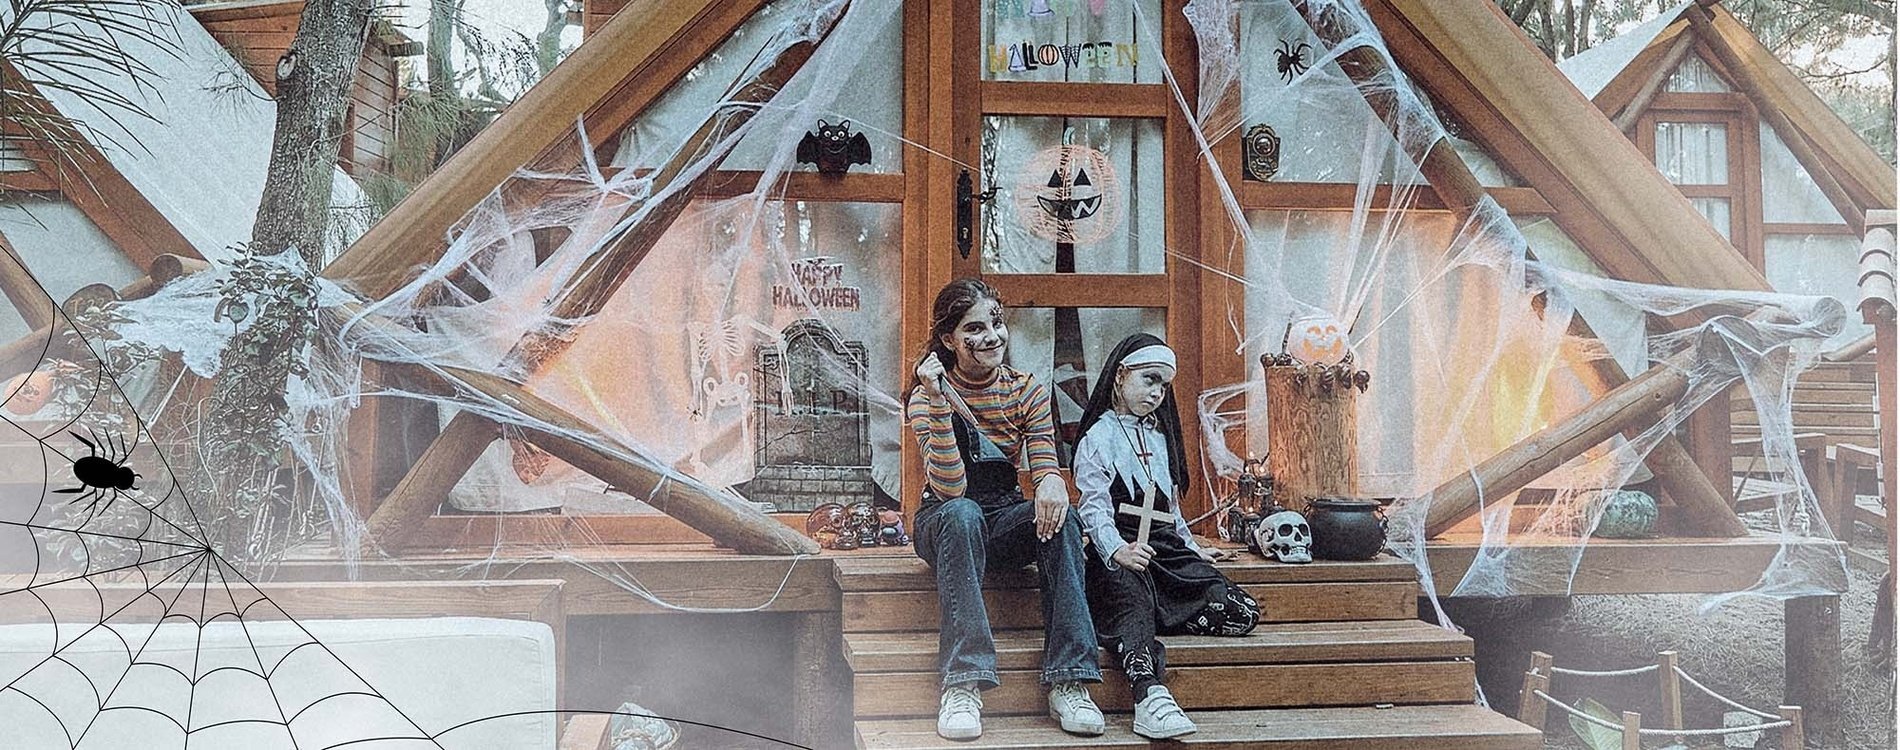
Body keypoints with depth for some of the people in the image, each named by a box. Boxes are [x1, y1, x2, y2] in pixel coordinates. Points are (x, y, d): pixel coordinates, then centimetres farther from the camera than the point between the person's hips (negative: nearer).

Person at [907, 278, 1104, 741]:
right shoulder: (928, 396, -10)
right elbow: (950, 489, -23)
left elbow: (1045, 466, -9)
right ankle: (962, 685, -41)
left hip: (1006, 522, 3)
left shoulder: (1027, 390, 1)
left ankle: (1068, 684, -30)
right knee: (962, 513, -38)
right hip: (943, 524, -3)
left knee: (1058, 518, -30)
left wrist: (1051, 482, -34)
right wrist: (939, 404, -32)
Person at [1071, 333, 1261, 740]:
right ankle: (1150, 695, -58)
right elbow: (1095, 506, -14)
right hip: (1122, 550, -7)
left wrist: (1190, 546, 26)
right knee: (1130, 597, -40)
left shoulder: (1160, 436, 24)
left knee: (1243, 613, -11)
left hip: (1166, 548, 7)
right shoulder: (1098, 437, 0)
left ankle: (1140, 628, -13)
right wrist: (1117, 549, -31)